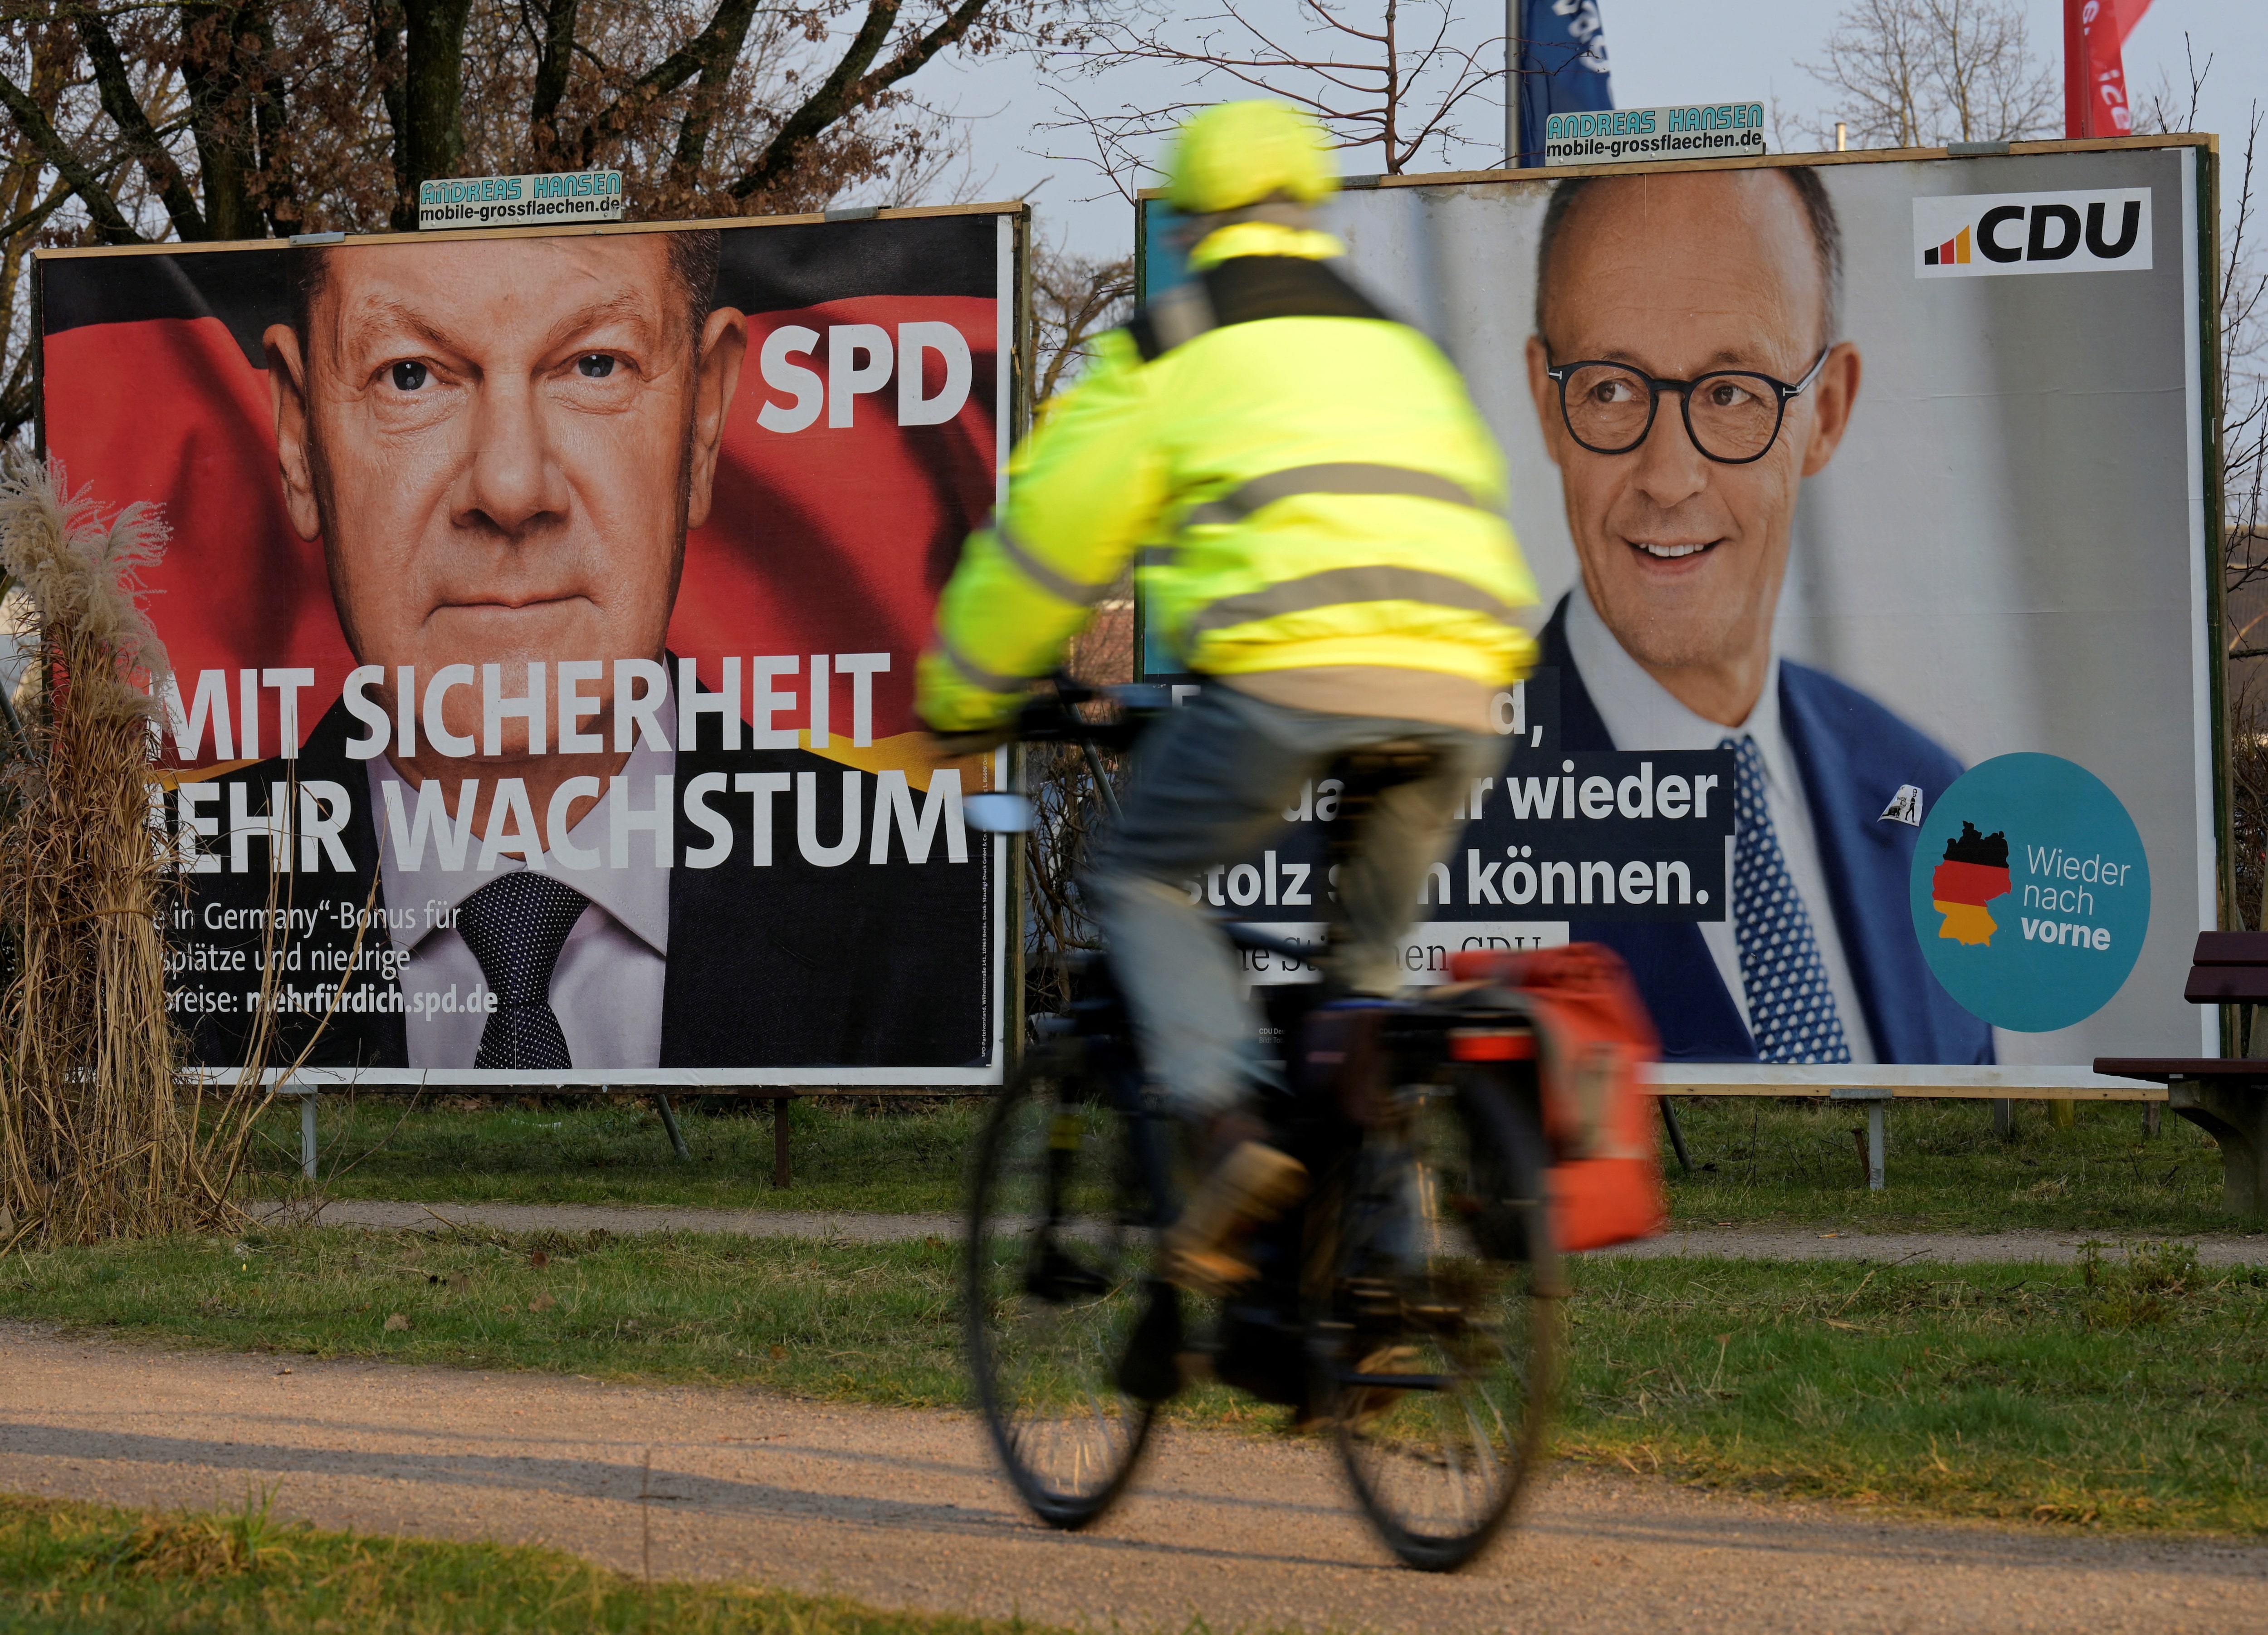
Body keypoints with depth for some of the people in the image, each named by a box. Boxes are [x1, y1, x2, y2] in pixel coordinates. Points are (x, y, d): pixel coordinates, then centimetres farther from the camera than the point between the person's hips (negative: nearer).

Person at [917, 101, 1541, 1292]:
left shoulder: (1169, 350, 15)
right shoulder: (1399, 346, 31)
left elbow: (1046, 535, 17)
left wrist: (959, 698, 30)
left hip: (1295, 669, -5)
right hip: (1458, 683, 5)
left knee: (1142, 880, 14)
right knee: (1370, 942, 23)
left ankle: (1228, 1128, -8)